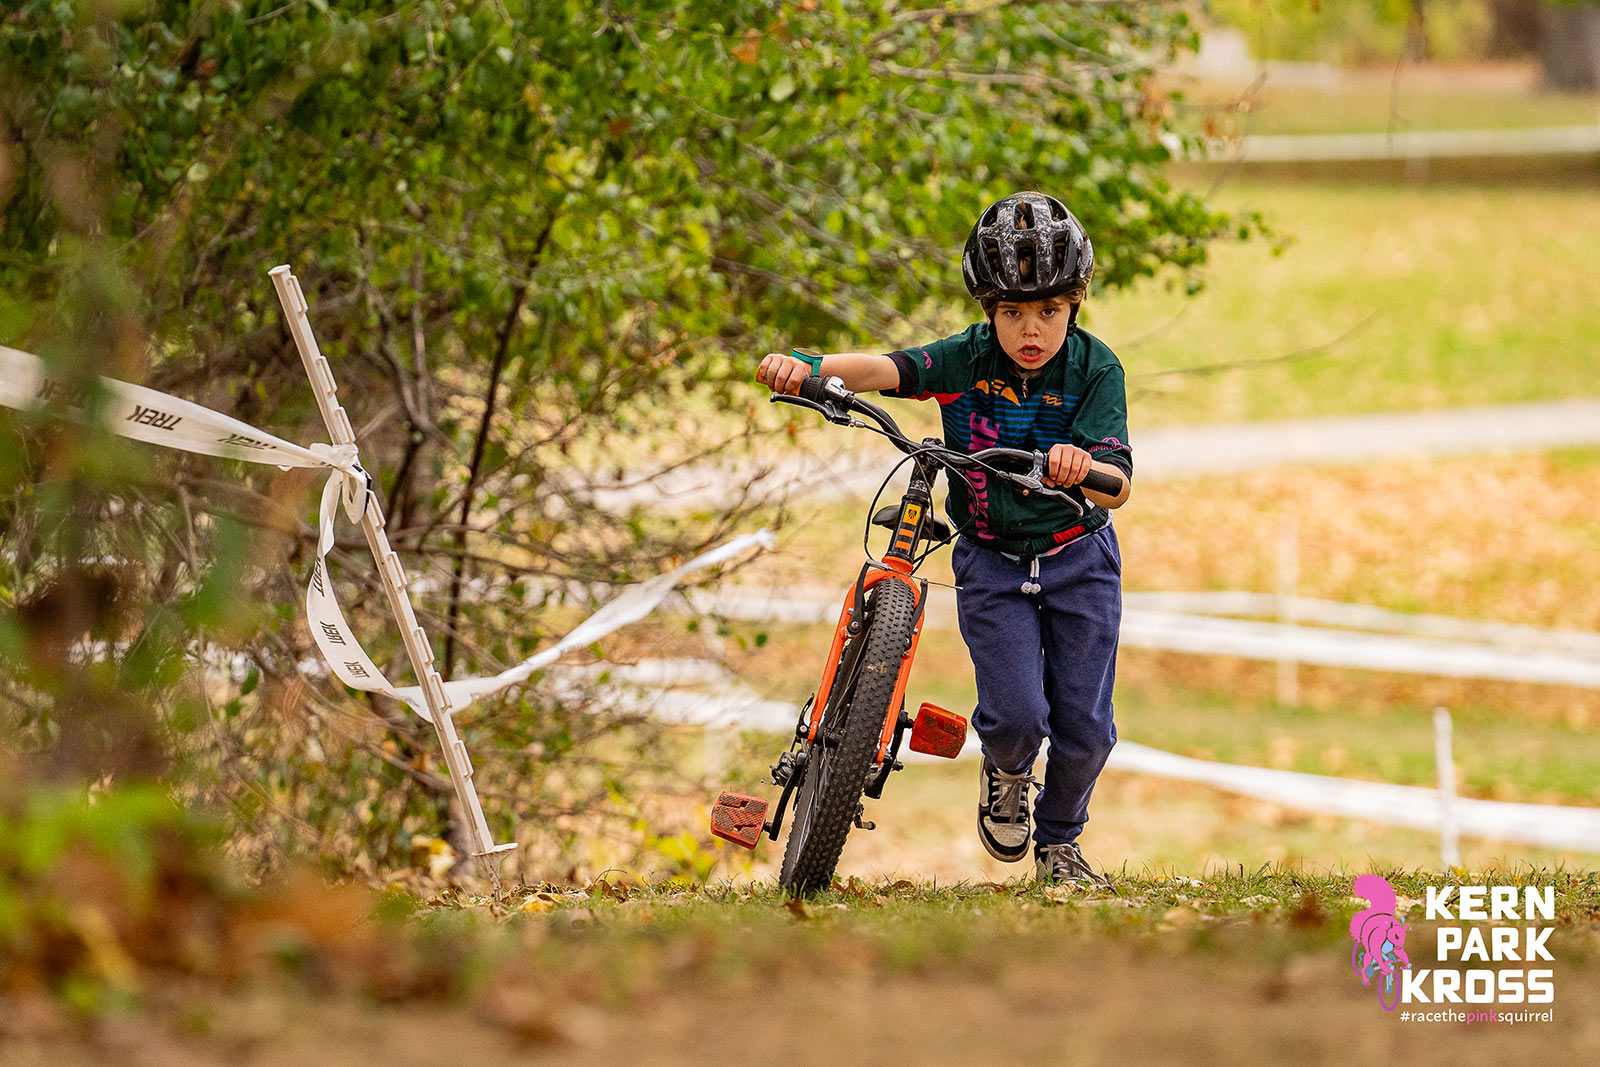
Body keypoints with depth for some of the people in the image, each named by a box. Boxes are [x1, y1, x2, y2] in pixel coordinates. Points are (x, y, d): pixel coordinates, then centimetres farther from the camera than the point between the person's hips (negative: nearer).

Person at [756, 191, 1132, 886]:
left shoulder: (1095, 368, -14)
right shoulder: (968, 359, -12)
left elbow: (1118, 485, -24)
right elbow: (889, 369, -30)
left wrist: (1083, 468, -48)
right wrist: (809, 367, -48)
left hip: (1078, 560, 0)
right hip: (990, 562, 0)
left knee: (1084, 725, 0)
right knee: (1016, 713, -15)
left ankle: (1059, 839, 29)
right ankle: (1006, 773, 22)